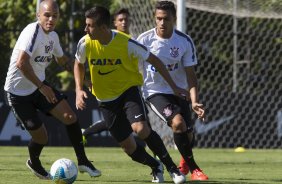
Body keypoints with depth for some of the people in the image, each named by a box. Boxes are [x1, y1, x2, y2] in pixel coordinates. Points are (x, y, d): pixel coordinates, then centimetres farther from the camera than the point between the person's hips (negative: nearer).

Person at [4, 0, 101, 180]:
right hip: (18, 91, -7)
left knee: (70, 117, -8)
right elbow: (21, 63, -35)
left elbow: (62, 60, 23)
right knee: (41, 137, -1)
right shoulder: (32, 31, -24)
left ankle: (82, 161, 5)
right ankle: (34, 163, 32)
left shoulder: (53, 36, 2)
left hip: (39, 85, 7)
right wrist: (41, 87, -32)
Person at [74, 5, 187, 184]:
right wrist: (79, 89, -6)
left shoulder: (126, 43, -23)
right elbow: (79, 64, 8)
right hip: (106, 98, 3)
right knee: (128, 146, 1)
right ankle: (155, 167, 31)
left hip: (129, 89, -3)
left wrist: (173, 86, -10)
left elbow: (154, 60, -10)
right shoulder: (85, 44, -15)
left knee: (141, 128, -29)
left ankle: (171, 167, -13)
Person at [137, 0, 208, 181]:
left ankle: (185, 161, 38)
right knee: (178, 122, -28)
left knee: (188, 134, -2)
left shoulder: (185, 41, -9)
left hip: (179, 92, 3)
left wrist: (194, 101, -18)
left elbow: (190, 74, -6)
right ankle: (193, 168, -12)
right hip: (155, 92, -3)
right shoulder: (144, 39, -13)